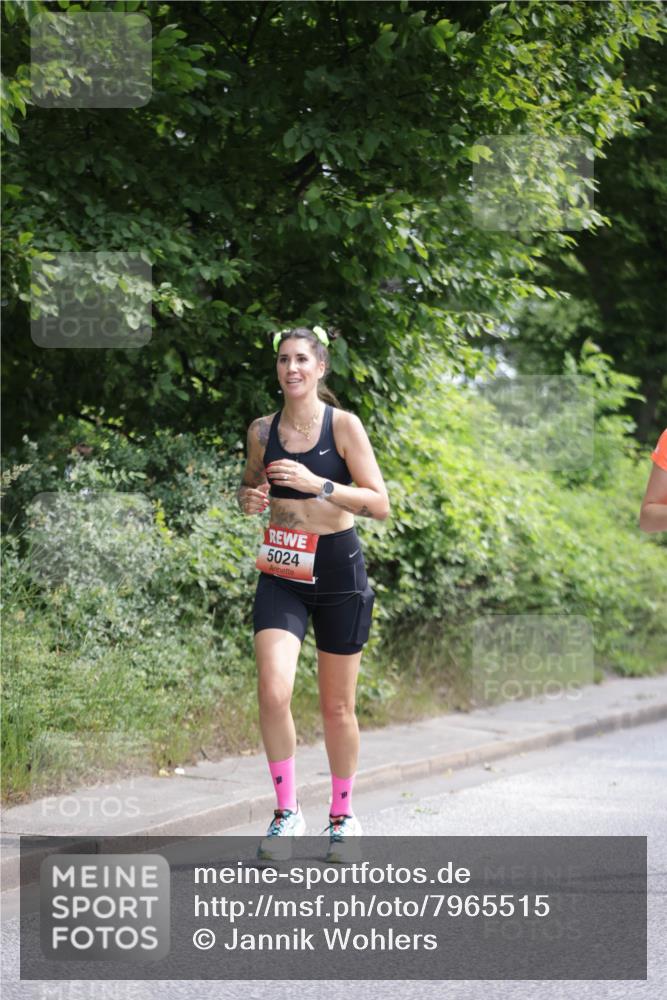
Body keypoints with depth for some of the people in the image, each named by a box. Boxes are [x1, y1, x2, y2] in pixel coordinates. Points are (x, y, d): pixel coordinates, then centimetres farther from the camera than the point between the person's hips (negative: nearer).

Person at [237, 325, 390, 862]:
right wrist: (250, 500, -4)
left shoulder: (343, 425, -6)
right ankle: (287, 809, -2)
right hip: (282, 573, 2)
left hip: (338, 570, -2)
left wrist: (316, 484, -21)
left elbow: (380, 504, -9)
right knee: (273, 692, -17)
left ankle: (343, 816, 26)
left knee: (337, 707, 8)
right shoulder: (262, 430, 3)